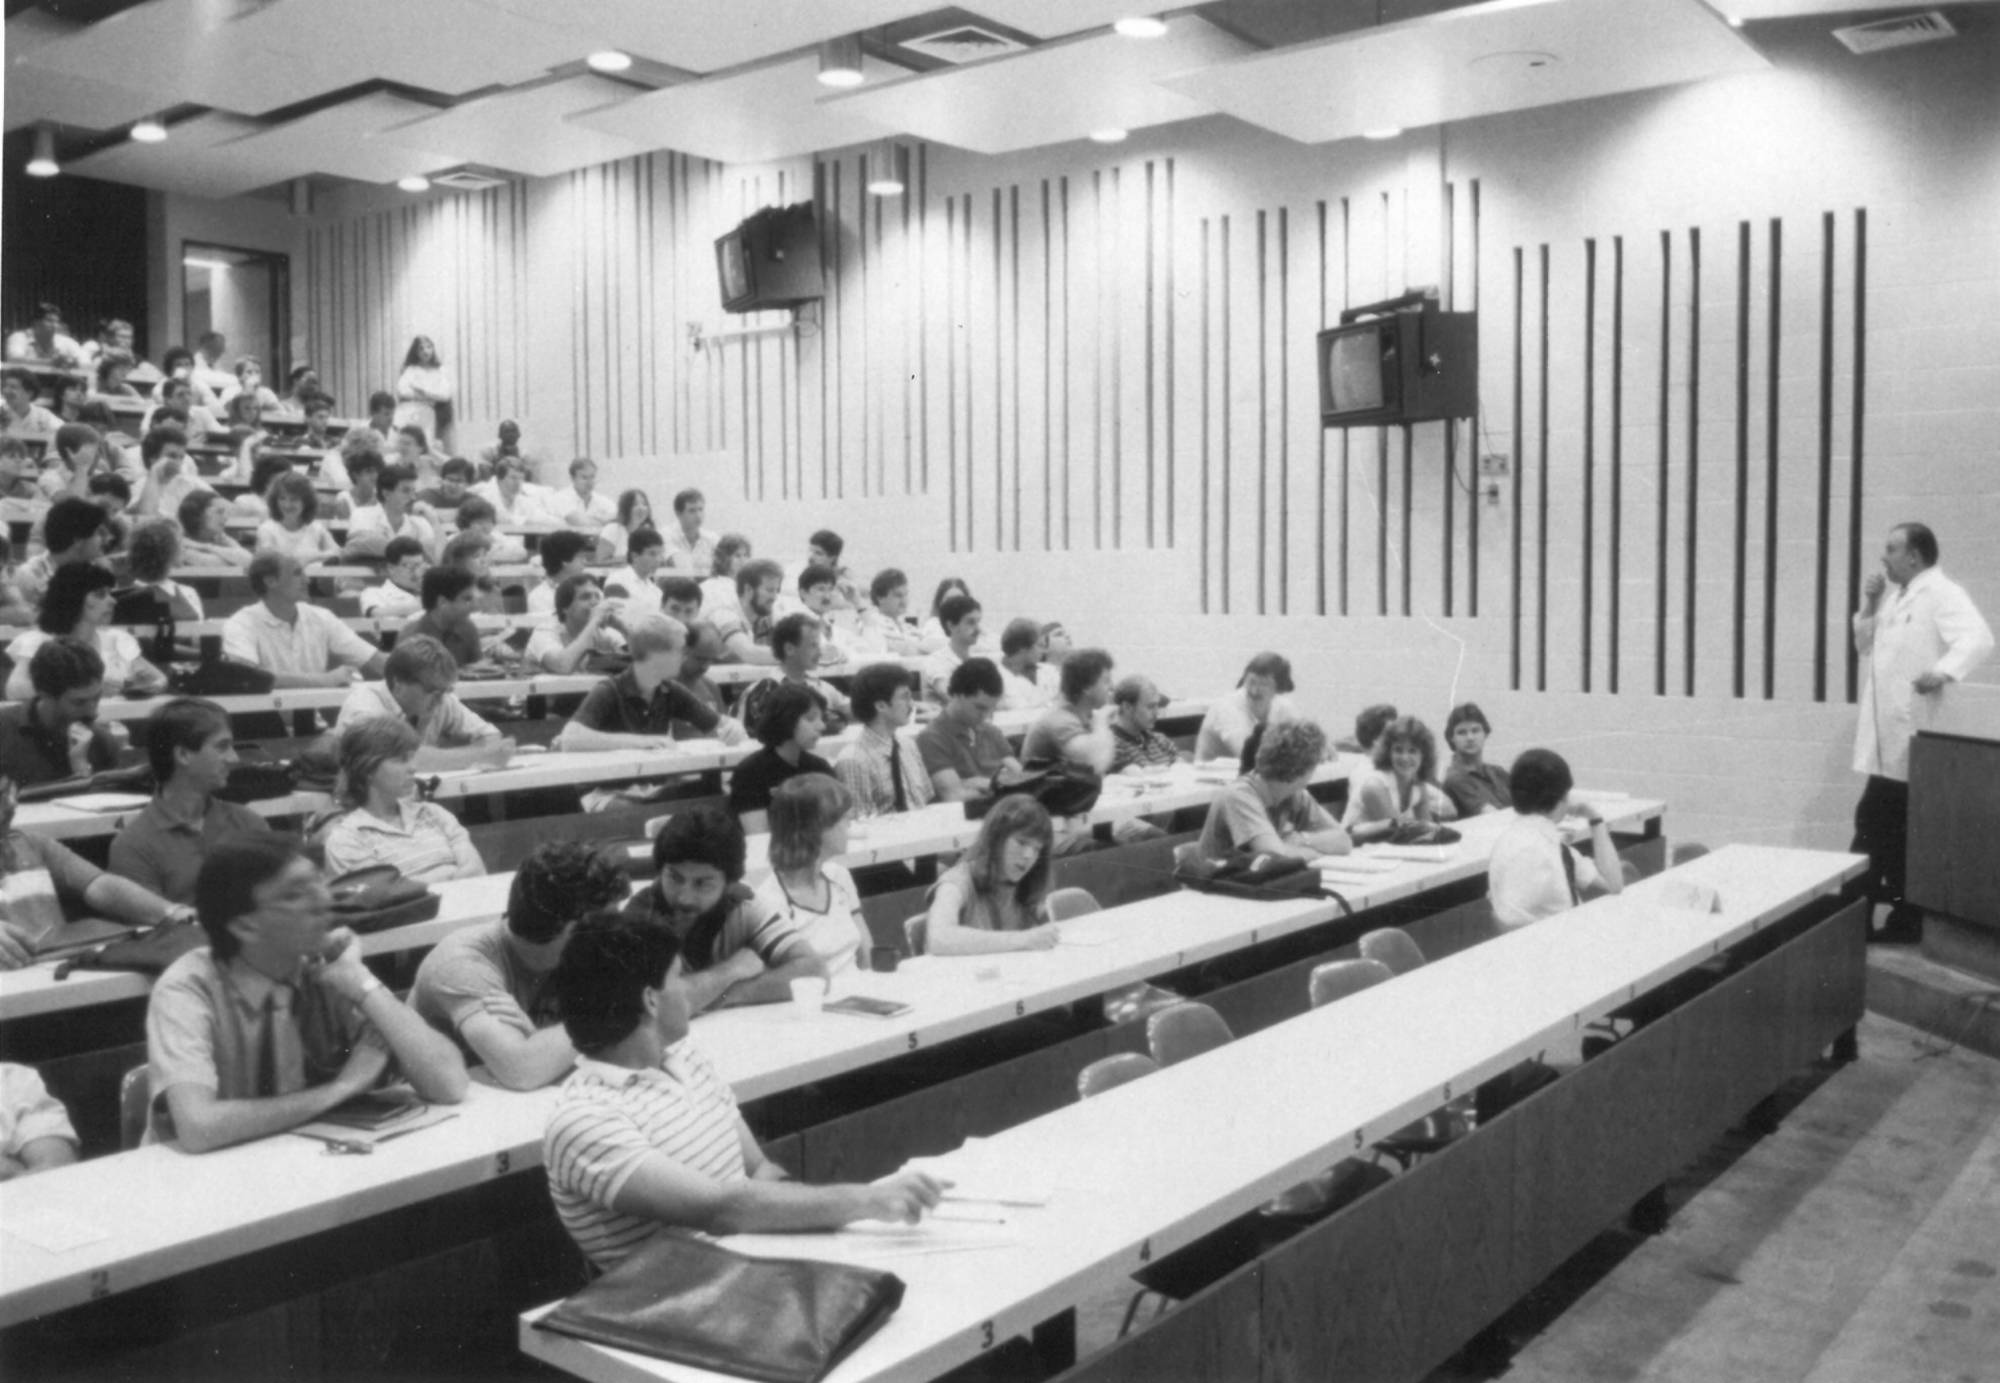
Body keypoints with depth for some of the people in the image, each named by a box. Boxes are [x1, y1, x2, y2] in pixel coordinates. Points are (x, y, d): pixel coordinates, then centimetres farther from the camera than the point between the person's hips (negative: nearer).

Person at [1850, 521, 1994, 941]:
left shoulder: (1943, 594, -11)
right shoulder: (1895, 596, 17)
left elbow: (1978, 639, -25)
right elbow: (1864, 646, 22)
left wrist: (1943, 671, -40)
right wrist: (1870, 605, 8)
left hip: (1912, 738, -8)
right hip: (1887, 737, 8)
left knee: (1900, 830, -1)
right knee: (1878, 822, 11)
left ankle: (1906, 919, 9)